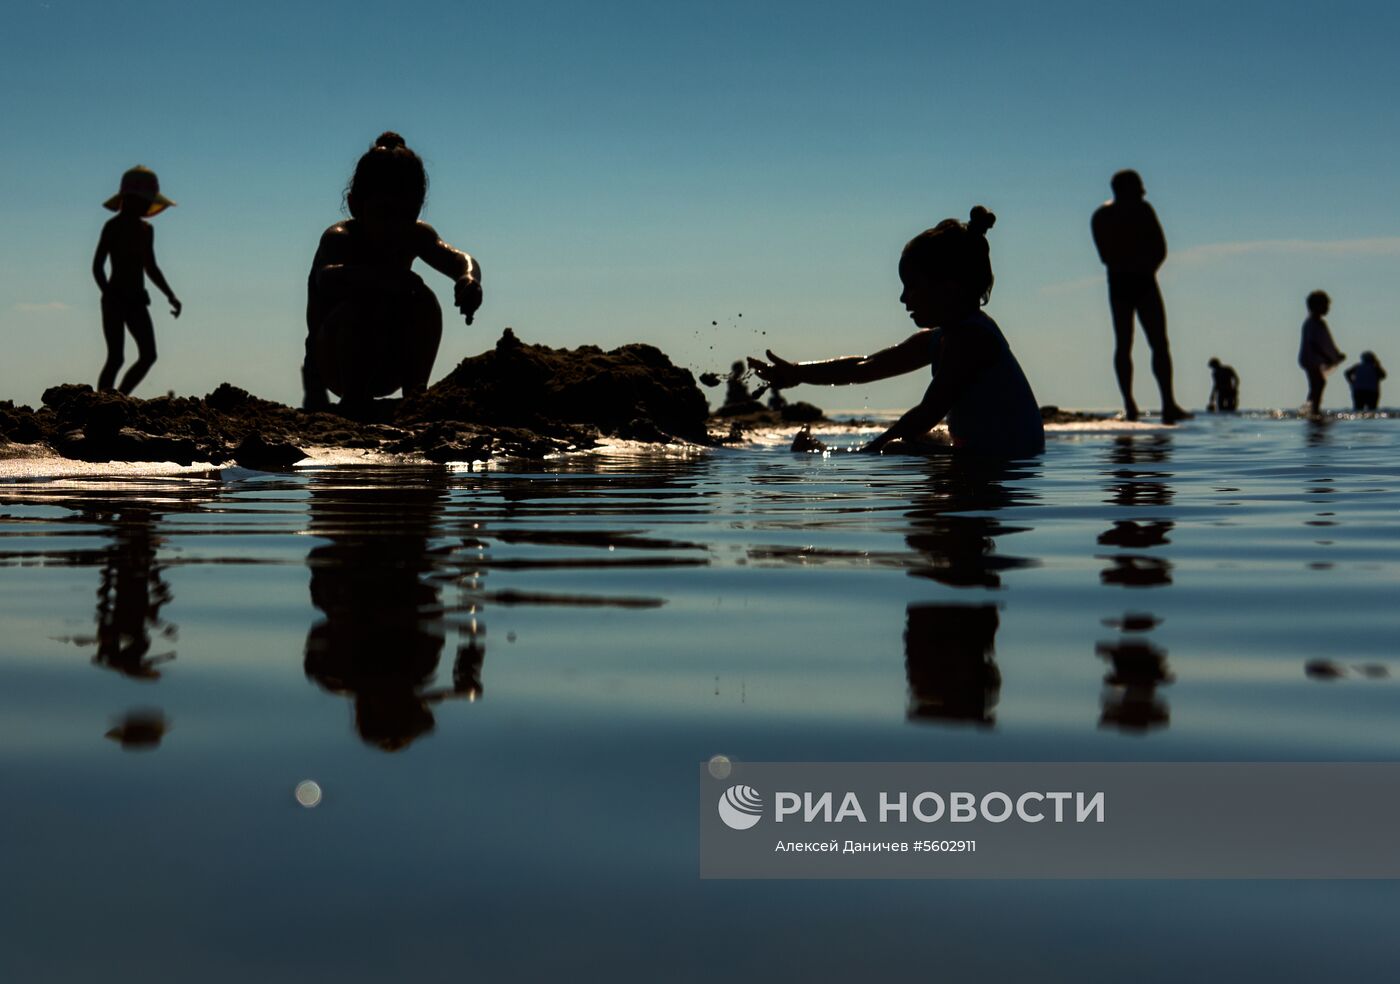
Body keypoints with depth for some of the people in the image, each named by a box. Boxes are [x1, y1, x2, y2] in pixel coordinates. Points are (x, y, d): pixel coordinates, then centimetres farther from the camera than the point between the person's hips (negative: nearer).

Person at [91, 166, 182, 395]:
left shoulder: (146, 229, 14)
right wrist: (110, 296, -21)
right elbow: (97, 266, -10)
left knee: (148, 356, -2)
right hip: (115, 300, -7)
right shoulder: (113, 227, -7)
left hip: (136, 301, 7)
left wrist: (170, 296, 14)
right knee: (116, 358, -11)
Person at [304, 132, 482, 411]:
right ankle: (353, 398, -21)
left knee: (424, 302, -20)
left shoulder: (416, 237, -6)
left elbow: (457, 259, -25)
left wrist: (469, 277, -52)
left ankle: (415, 392, -13)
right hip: (333, 365, -4)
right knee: (356, 308, -33)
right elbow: (326, 278, -45)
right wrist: (381, 276, -65)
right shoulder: (339, 238, -22)